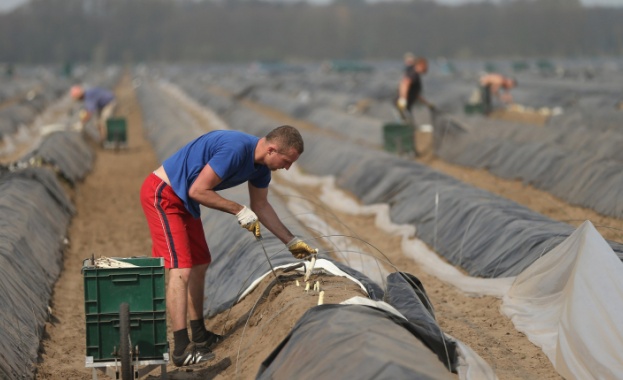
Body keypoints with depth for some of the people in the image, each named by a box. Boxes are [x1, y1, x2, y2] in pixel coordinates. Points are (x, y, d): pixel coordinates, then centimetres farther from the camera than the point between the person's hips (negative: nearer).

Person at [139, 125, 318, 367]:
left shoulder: (260, 166, 2)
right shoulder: (236, 150, -28)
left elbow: (261, 206, 16)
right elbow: (197, 191, -26)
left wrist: (292, 242, 16)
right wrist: (240, 211, -19)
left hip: (182, 200, 10)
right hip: (162, 195, -10)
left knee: (200, 265, 16)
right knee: (181, 269, -17)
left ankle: (199, 335, 29)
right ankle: (181, 350, -18)